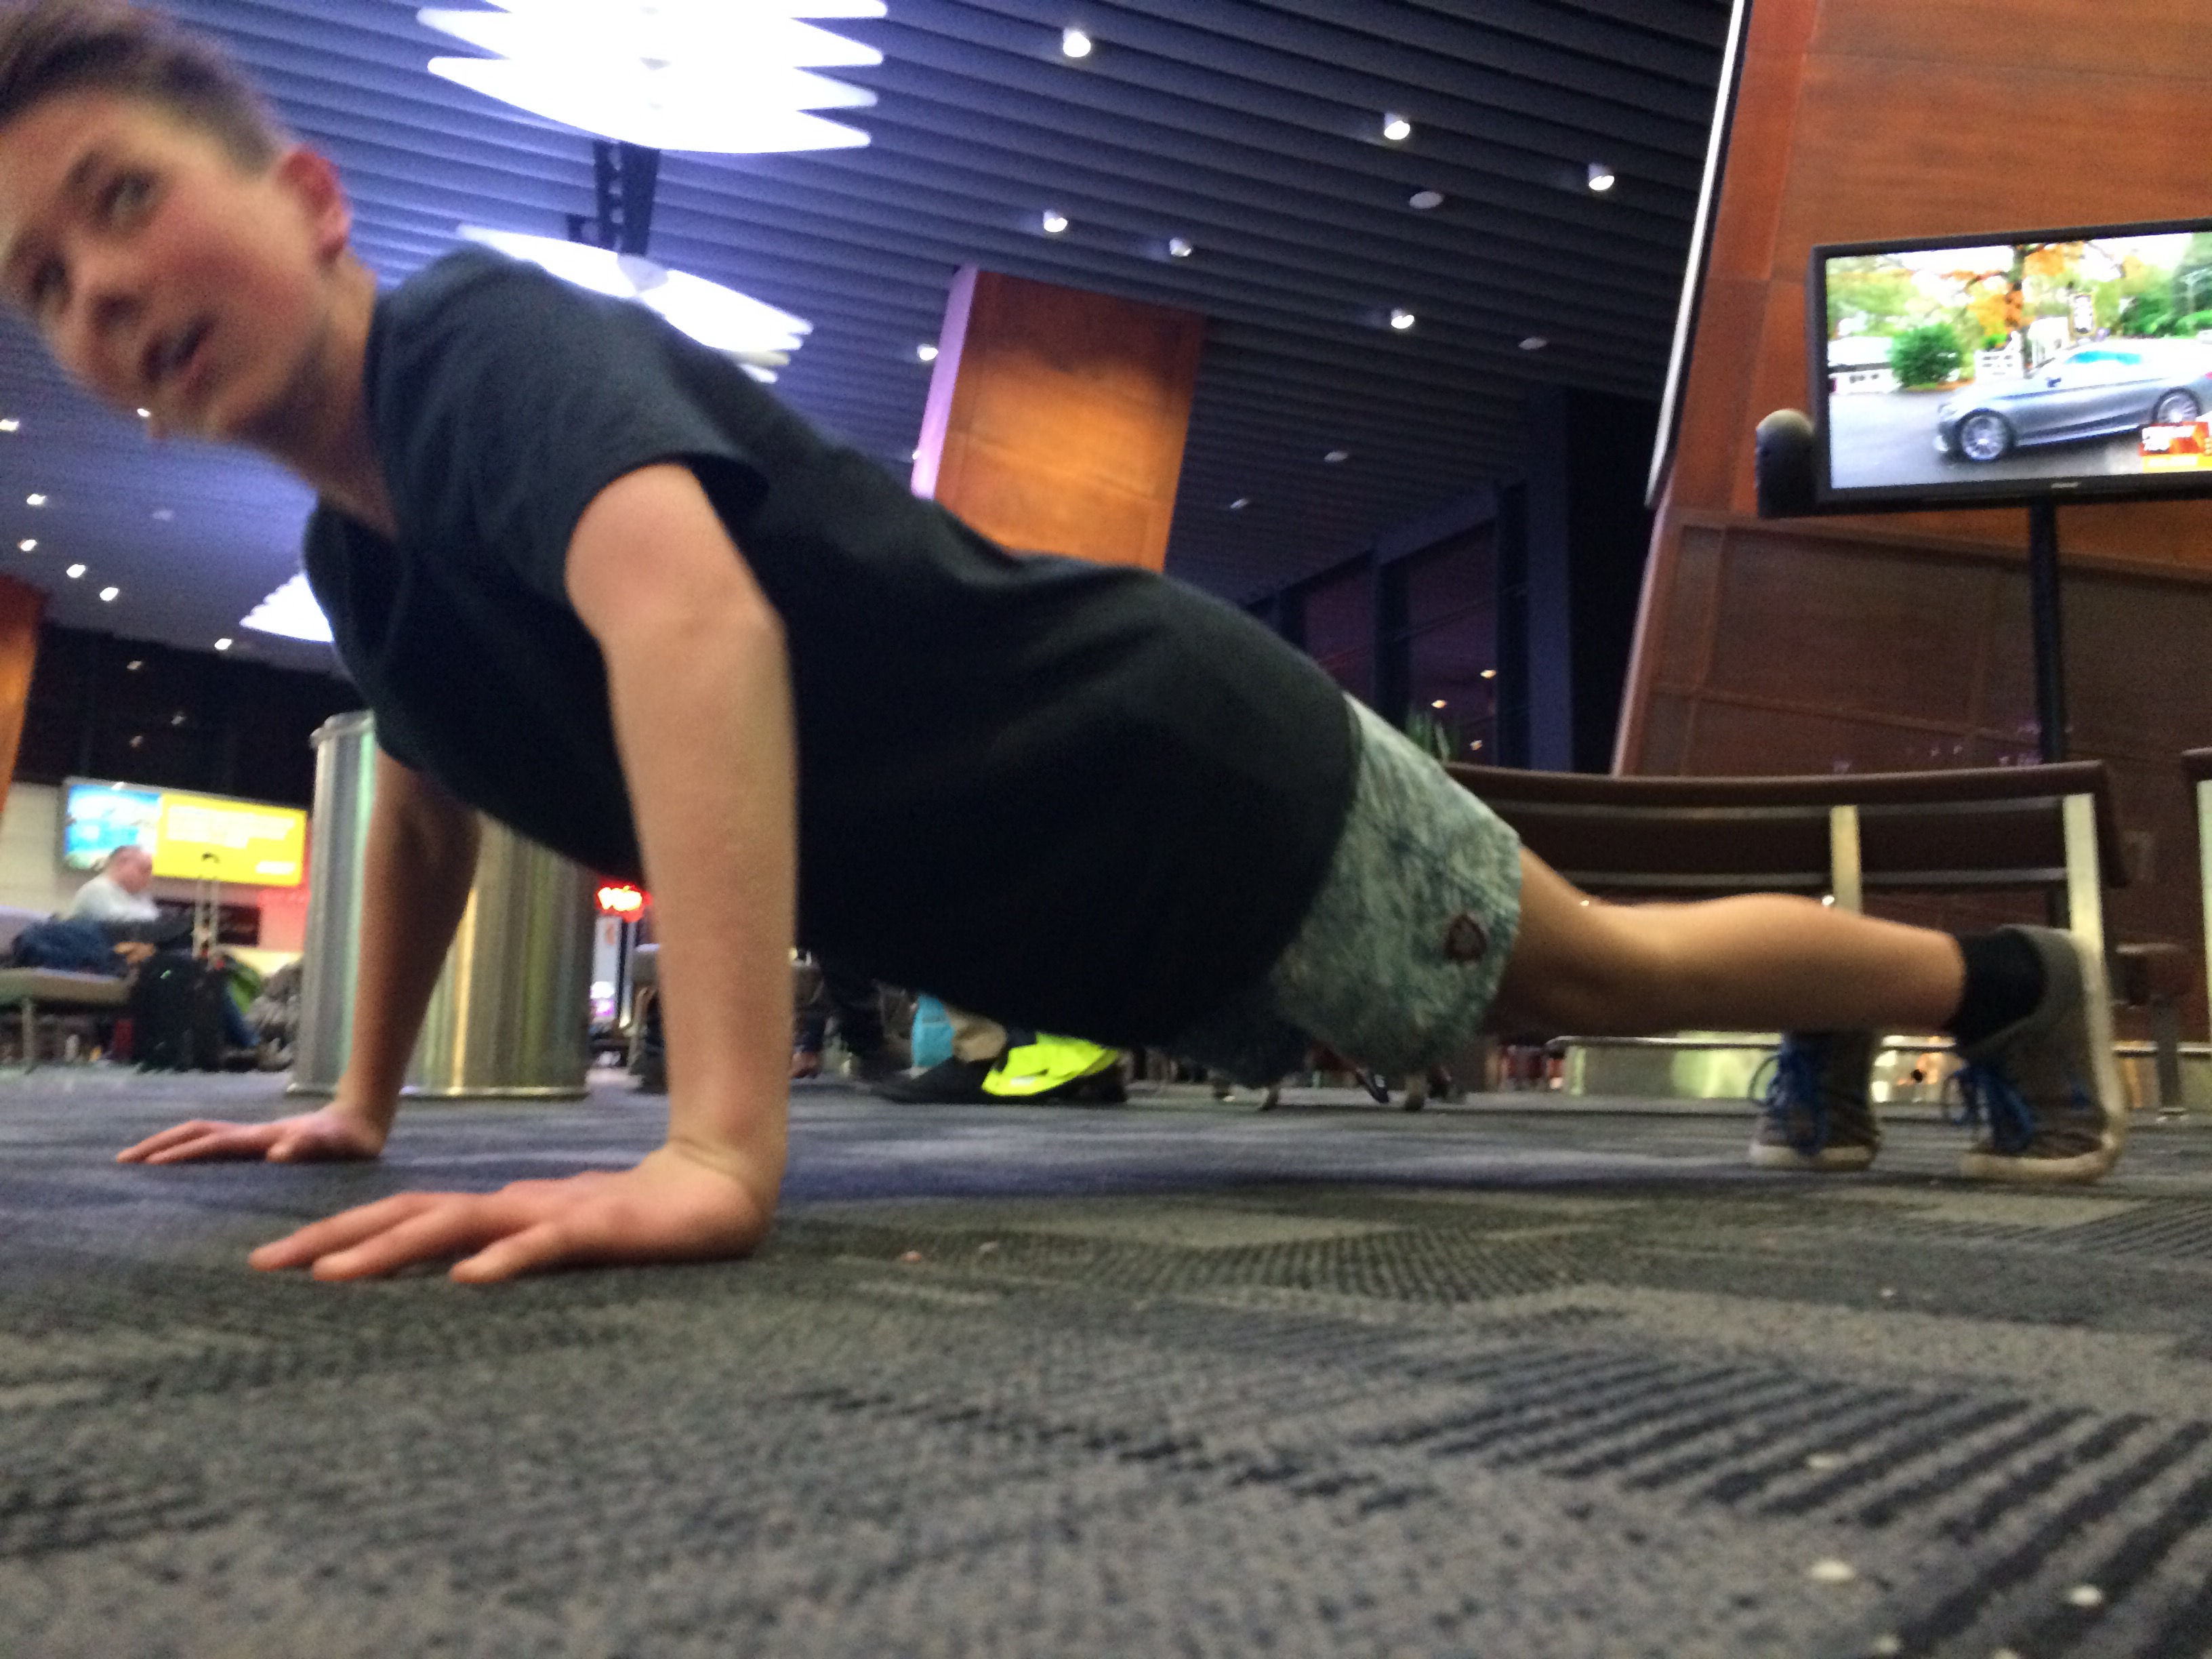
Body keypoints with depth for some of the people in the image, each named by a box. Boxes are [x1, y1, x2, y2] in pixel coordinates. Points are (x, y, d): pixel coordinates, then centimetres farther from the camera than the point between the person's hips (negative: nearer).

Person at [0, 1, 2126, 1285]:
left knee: (1610, 968, 14)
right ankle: (1839, 1044, 57)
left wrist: (717, 1152, -51)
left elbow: (693, 615, -45)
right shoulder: (355, 554, 4)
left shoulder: (478, 341, -24)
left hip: (1201, 789, -8)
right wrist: (362, 1101, 23)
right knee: (1572, 994, 28)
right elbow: (430, 800, 23)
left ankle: (2008, 982, 43)